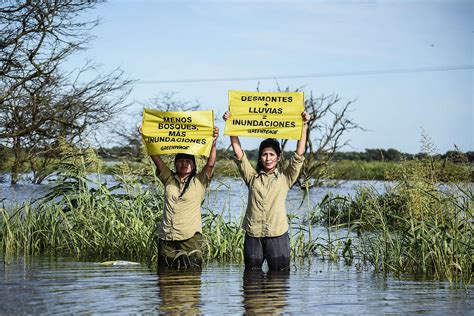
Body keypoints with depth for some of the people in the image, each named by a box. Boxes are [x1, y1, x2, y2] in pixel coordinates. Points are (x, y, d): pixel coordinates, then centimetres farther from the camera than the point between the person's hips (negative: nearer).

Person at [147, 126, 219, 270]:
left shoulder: (199, 181, 8)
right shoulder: (169, 179, 15)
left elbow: (210, 164, -6)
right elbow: (156, 157, 10)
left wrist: (213, 143, -18)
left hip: (190, 237, -3)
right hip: (166, 237, 3)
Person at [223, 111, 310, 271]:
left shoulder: (285, 178, 8)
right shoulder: (252, 177, 12)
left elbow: (299, 154, 0)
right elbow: (238, 153, 6)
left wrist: (304, 126, -7)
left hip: (278, 234, -2)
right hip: (253, 235, 2)